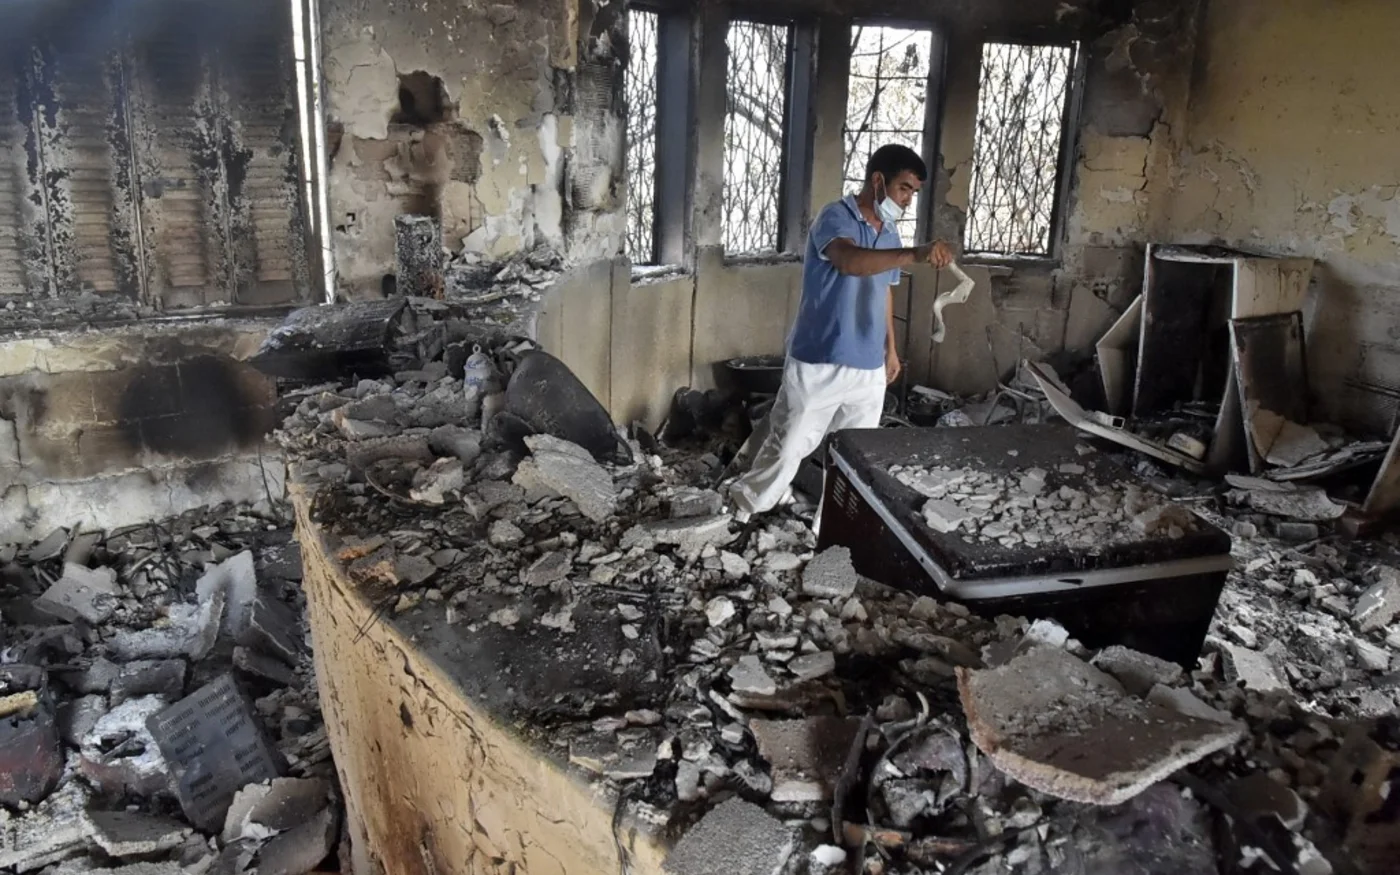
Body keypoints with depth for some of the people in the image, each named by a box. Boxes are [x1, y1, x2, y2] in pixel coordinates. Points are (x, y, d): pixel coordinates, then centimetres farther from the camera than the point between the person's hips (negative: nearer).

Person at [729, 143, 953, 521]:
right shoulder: (835, 217, -14)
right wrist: (915, 254, -48)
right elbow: (851, 262, -36)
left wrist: (890, 348, 22)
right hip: (819, 363, -7)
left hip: (869, 368, 7)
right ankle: (742, 509, 20)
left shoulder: (890, 234, 10)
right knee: (788, 447, 3)